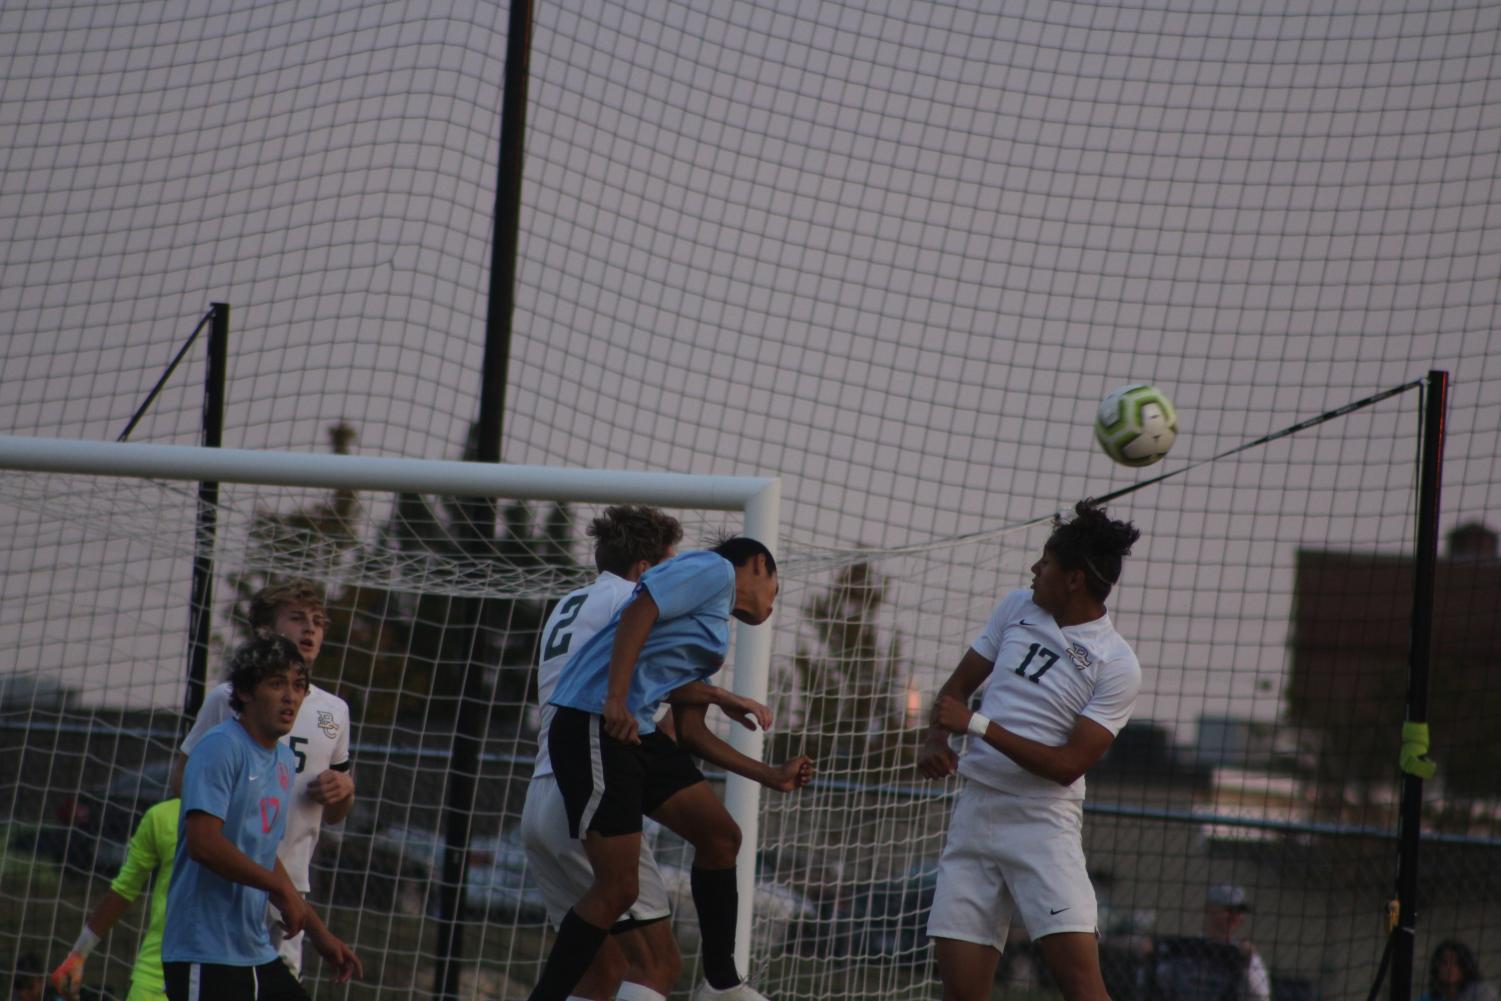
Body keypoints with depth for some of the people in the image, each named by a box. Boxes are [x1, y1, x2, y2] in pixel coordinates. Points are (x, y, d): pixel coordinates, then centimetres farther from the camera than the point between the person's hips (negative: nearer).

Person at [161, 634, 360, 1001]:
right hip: (206, 955, -9)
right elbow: (203, 843, -22)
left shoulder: (285, 760, 16)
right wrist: (283, 888, -16)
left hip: (258, 954, 9)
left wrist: (318, 931, 22)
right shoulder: (221, 747, -12)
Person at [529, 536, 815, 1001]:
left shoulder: (717, 636, 28)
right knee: (618, 886, -10)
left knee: (720, 835, 13)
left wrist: (772, 775, 29)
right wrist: (615, 699, -24)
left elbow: (690, 730, 27)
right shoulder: (716, 570, 1)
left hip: (639, 733, 10)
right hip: (595, 724, -10)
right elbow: (638, 614, -14)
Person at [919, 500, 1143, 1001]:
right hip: (974, 810, 5)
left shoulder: (1117, 666, -9)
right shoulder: (1018, 607, 8)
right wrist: (935, 740, -4)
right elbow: (959, 684, 17)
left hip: (1043, 827, -5)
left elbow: (1068, 765, -14)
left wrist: (977, 724, -18)